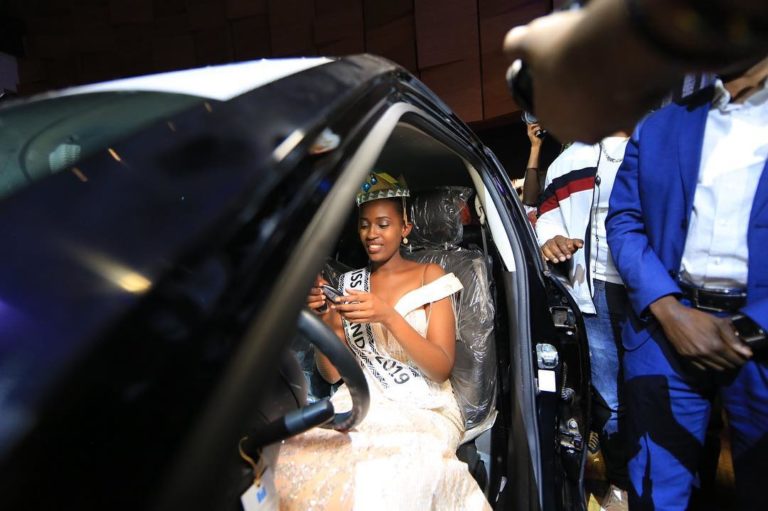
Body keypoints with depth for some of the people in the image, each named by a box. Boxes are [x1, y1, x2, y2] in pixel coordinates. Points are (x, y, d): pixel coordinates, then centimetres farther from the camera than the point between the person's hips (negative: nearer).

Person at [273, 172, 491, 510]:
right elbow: (332, 373, 7)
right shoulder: (348, 283, 11)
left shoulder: (430, 277, 3)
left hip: (424, 409, -2)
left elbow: (442, 368, -7)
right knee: (293, 464, -28)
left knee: (381, 481, -35)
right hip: (361, 403, 3)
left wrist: (388, 316, -22)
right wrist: (323, 319, -12)